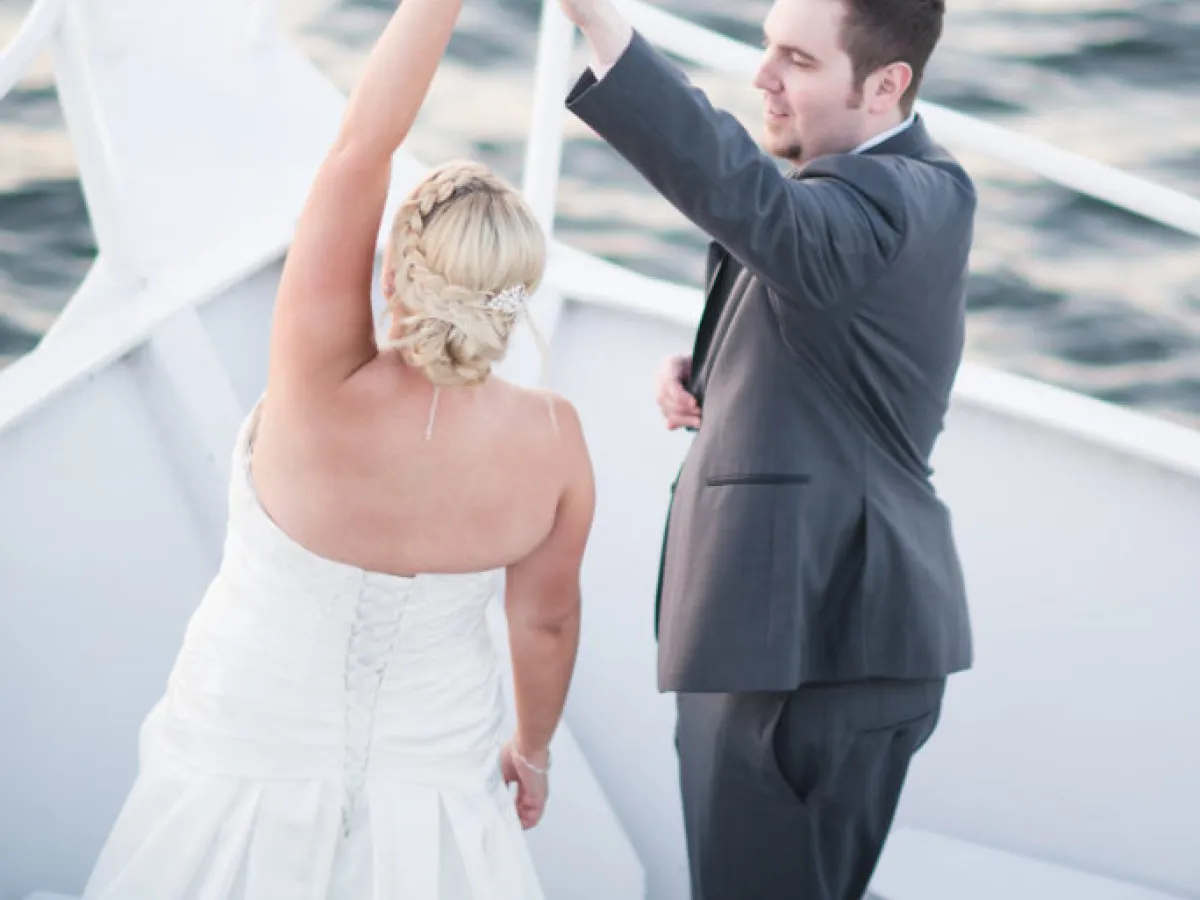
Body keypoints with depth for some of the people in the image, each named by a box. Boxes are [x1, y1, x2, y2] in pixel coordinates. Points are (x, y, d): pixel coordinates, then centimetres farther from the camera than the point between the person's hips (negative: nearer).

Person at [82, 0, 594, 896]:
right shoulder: (552, 442, -21)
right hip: (431, 781, 2)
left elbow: (362, 141, -31)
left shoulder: (324, 389, -30)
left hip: (250, 763, -2)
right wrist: (533, 751, 12)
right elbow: (546, 621, -5)